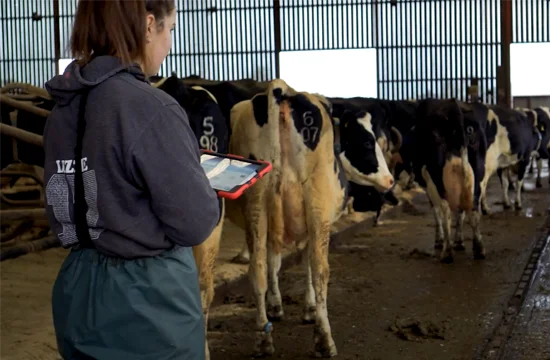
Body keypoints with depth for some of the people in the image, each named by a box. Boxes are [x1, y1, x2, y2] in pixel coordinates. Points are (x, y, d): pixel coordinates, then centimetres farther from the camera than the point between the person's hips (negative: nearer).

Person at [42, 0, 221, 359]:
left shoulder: (64, 107, 1)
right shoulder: (152, 109, -22)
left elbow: (62, 208, 11)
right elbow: (195, 224, -18)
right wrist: (216, 196, 4)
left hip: (80, 294, 7)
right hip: (149, 302, -7)